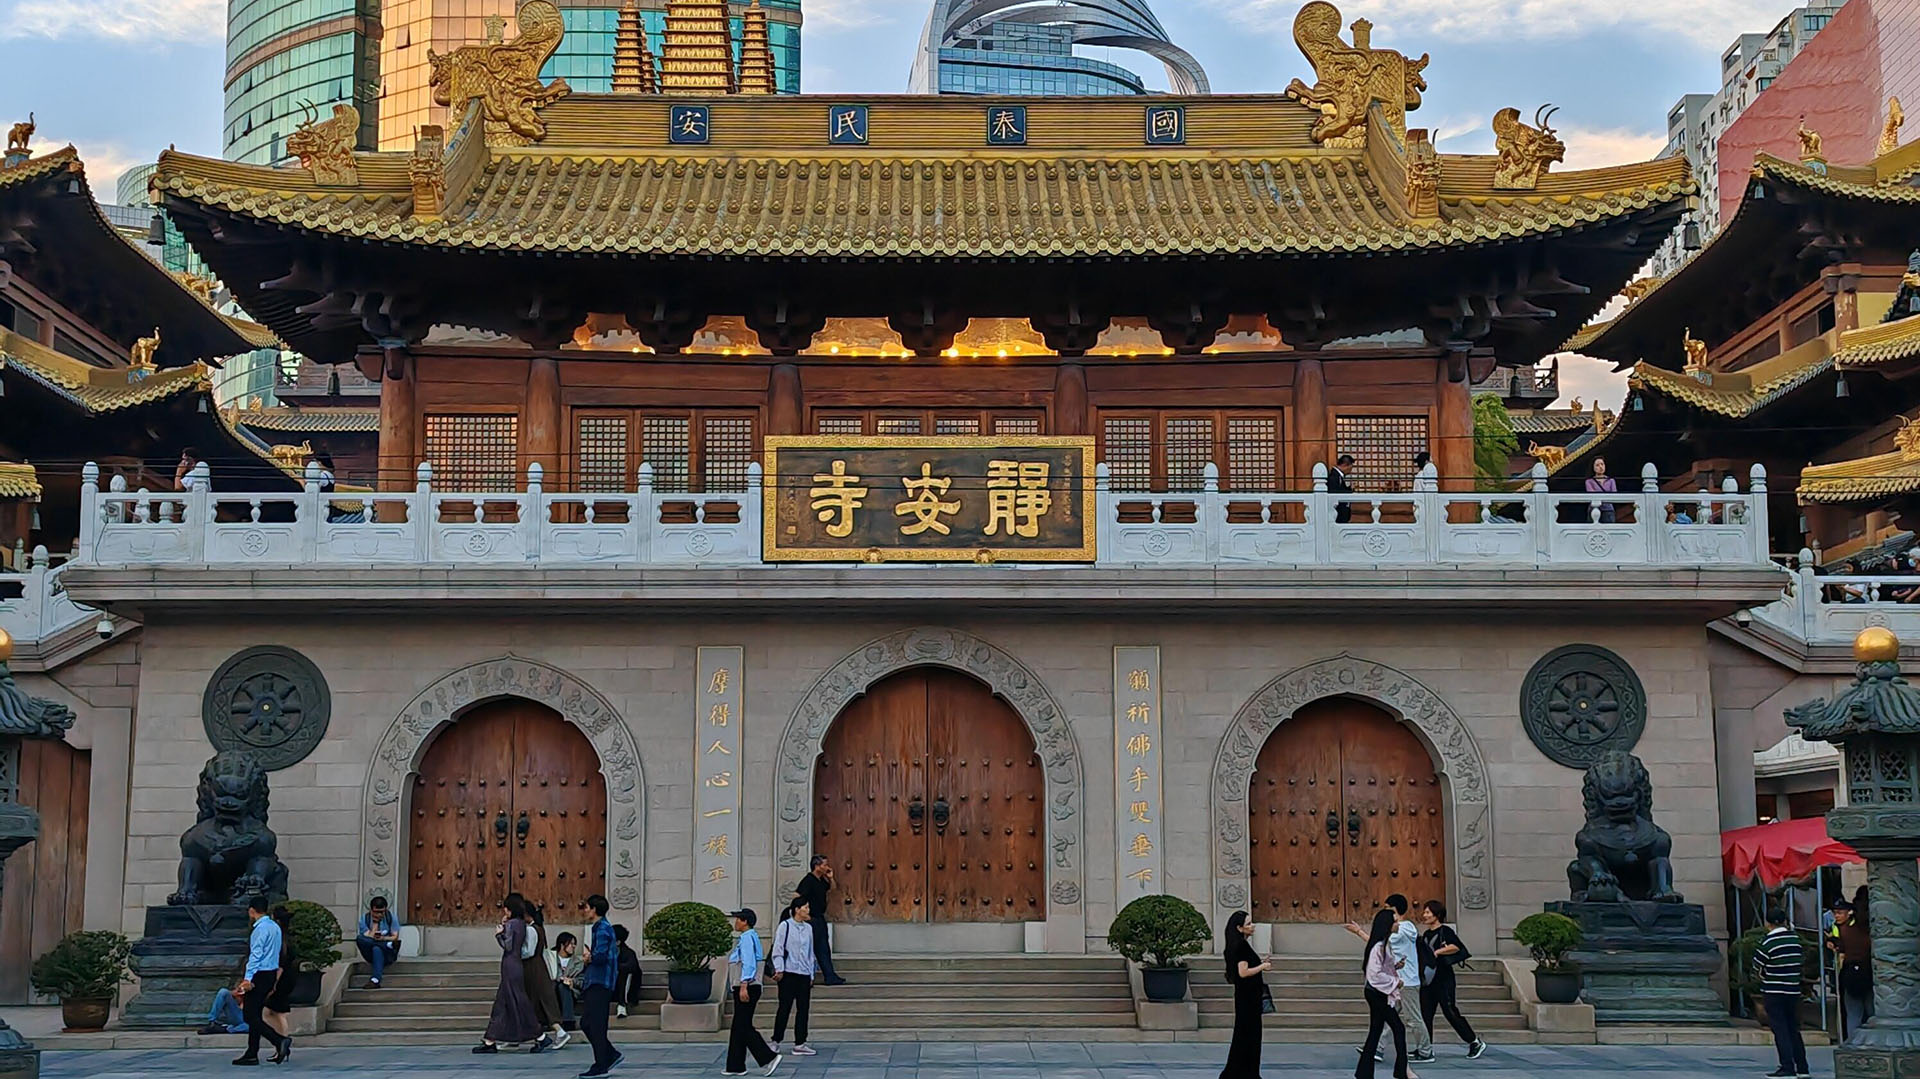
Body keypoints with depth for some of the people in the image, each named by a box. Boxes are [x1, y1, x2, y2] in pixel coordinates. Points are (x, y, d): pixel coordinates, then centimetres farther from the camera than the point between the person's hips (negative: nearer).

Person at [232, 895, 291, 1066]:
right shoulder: (275, 927, 13)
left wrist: (248, 978, -23)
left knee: (250, 1016, -7)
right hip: (271, 973, 9)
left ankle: (279, 1042, -16)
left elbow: (255, 955, -20)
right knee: (255, 1014, 13)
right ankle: (252, 1054, 14)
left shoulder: (261, 929, -15)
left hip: (259, 974, -9)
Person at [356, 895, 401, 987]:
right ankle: (389, 945, -23)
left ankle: (375, 980, -49)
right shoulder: (365, 919, -1)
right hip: (370, 954, 1)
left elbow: (395, 937, -5)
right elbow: (369, 938, -13)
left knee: (376, 949, -38)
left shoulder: (391, 917, 1)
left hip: (388, 954, -1)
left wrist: (383, 938, -23)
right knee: (359, 938, -27)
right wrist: (375, 922, -14)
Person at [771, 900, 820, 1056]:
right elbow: (778, 948, -5)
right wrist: (779, 969, -12)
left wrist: (811, 974, 16)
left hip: (804, 974, 6)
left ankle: (800, 1043, 8)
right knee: (784, 1008, -2)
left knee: (803, 1009, 4)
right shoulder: (785, 926, -4)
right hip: (788, 974, -6)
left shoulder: (808, 928, 13)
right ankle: (776, 1041, 9)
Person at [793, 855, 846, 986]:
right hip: (812, 919, -9)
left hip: (820, 918, 9)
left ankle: (830, 977, 12)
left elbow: (831, 889, 27)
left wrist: (830, 878, 8)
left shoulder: (821, 880, 10)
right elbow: (796, 896, -23)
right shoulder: (808, 880, -17)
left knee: (825, 950, 9)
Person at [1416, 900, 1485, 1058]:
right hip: (1427, 980, 8)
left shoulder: (1445, 931, -7)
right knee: (1425, 1014, 3)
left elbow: (1456, 947, -24)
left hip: (1443, 979, -8)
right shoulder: (1426, 935, 17)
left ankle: (1475, 1042, 6)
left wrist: (1437, 952, -23)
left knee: (1451, 1012, -6)